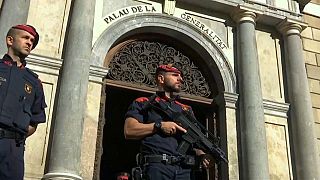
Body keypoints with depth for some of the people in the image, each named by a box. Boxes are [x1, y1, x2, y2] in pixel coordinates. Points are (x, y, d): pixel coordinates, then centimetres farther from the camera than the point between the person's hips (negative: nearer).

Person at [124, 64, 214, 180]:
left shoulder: (187, 109, 27)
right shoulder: (143, 103, 13)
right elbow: (129, 131, -1)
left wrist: (202, 155, -1)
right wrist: (159, 126, -8)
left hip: (185, 170, 4)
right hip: (157, 167, -4)